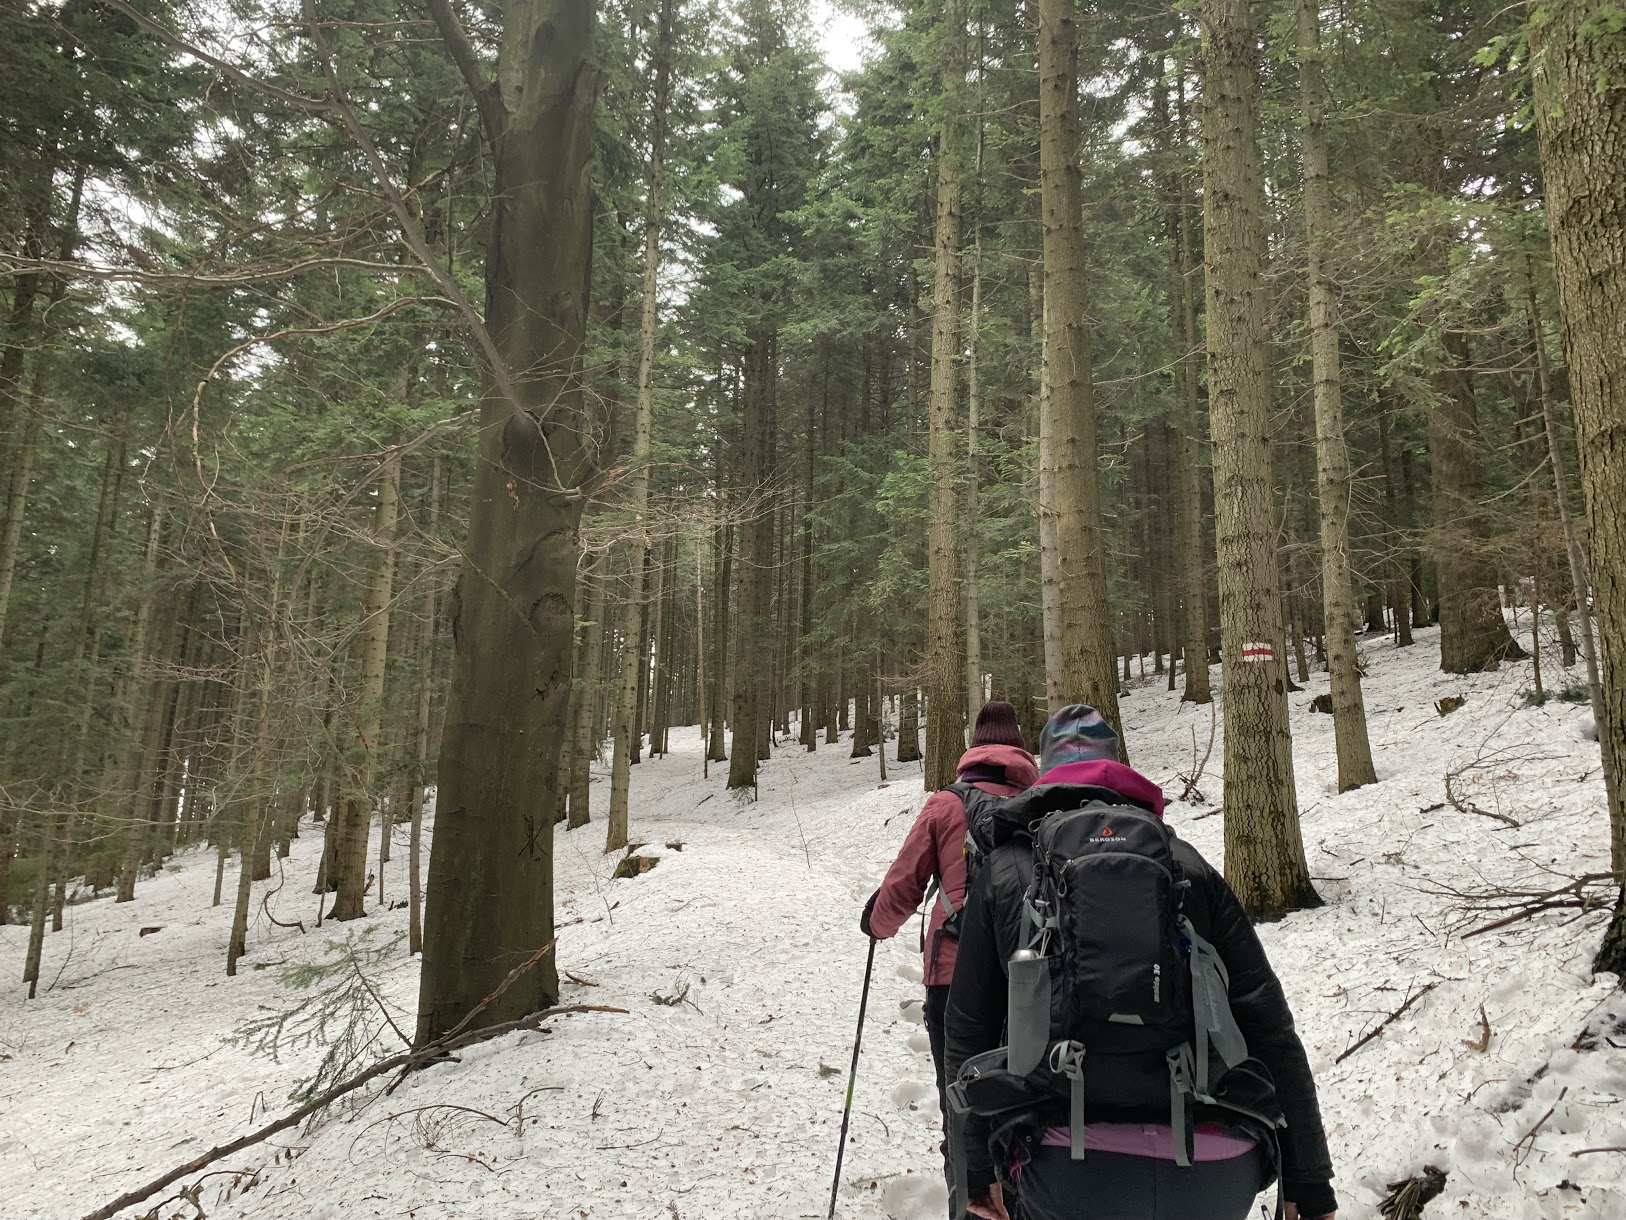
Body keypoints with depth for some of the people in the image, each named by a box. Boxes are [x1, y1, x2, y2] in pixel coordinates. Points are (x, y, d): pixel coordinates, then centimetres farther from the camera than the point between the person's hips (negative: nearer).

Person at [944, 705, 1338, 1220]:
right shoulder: (1187, 862, 11)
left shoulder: (1004, 870, 11)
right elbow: (1268, 1024, 8)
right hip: (1219, 1177, 3)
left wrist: (977, 1169, 22)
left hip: (1074, 1174, -2)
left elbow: (968, 1030, 12)